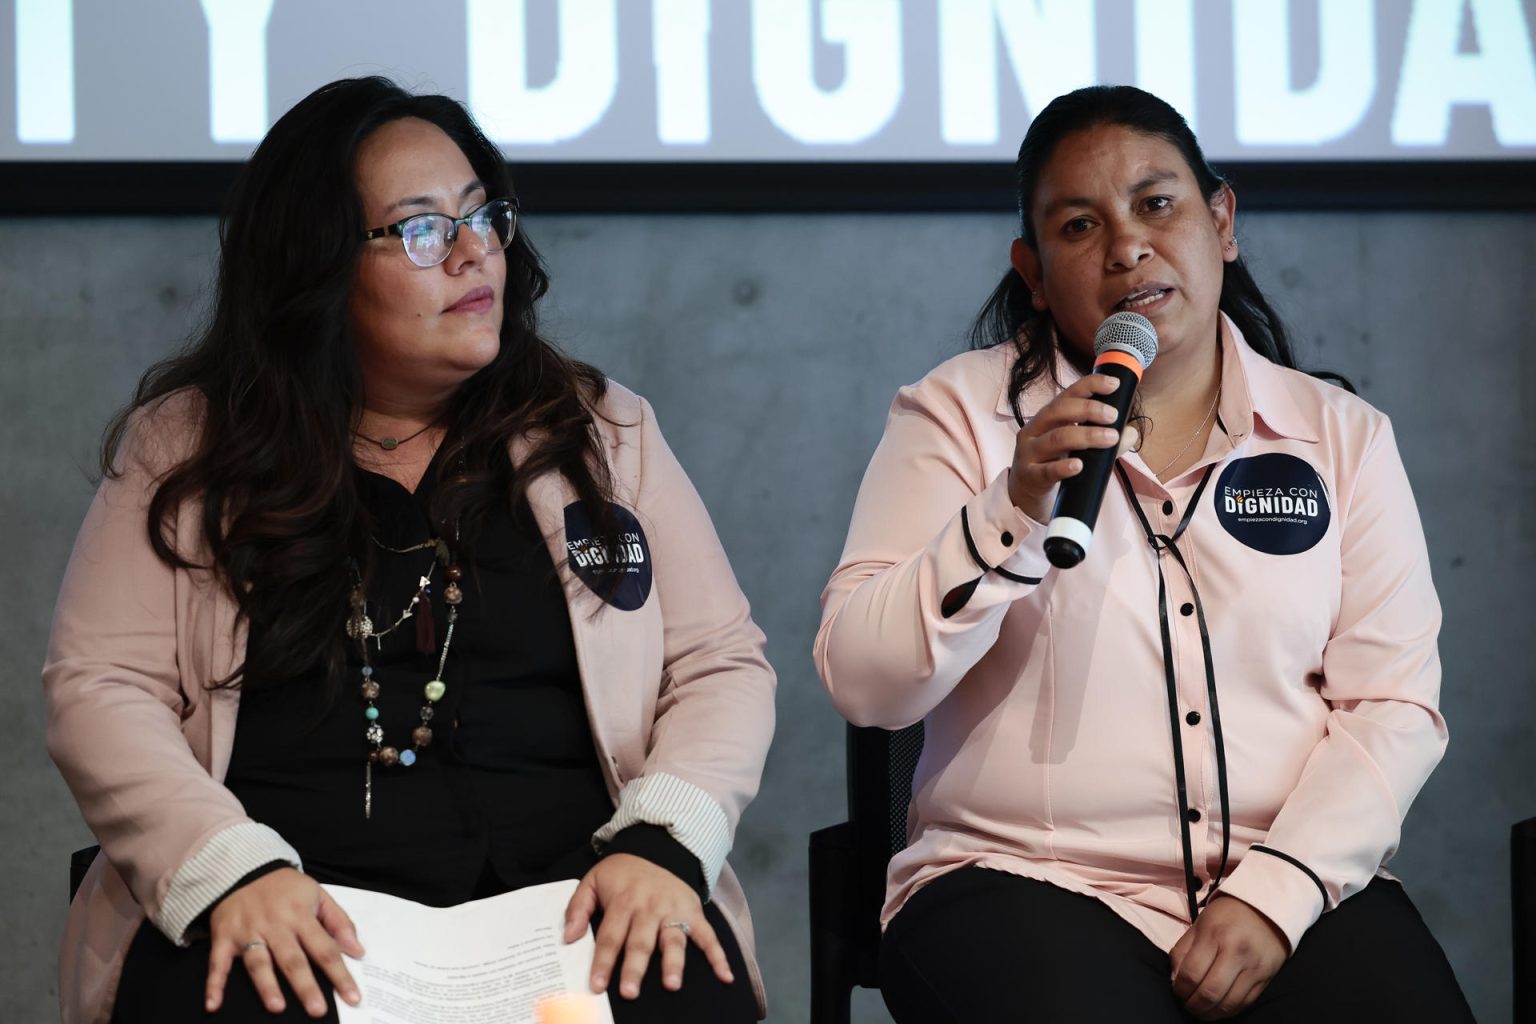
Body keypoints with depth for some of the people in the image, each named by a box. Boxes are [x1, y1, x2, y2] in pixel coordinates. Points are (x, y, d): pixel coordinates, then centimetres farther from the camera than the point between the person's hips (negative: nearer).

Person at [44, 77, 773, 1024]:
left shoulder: (606, 432, 16)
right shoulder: (184, 448, 11)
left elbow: (722, 663, 12)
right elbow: (99, 687, 3)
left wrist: (664, 841, -9)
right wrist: (232, 869, -16)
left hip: (567, 885, 2)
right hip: (292, 907, -1)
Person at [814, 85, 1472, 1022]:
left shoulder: (1341, 436, 11)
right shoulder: (961, 413, 6)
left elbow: (1393, 701, 4)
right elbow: (865, 685, -3)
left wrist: (1277, 895, -10)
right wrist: (1014, 514, -16)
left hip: (1299, 885, 2)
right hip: (1029, 882, -2)